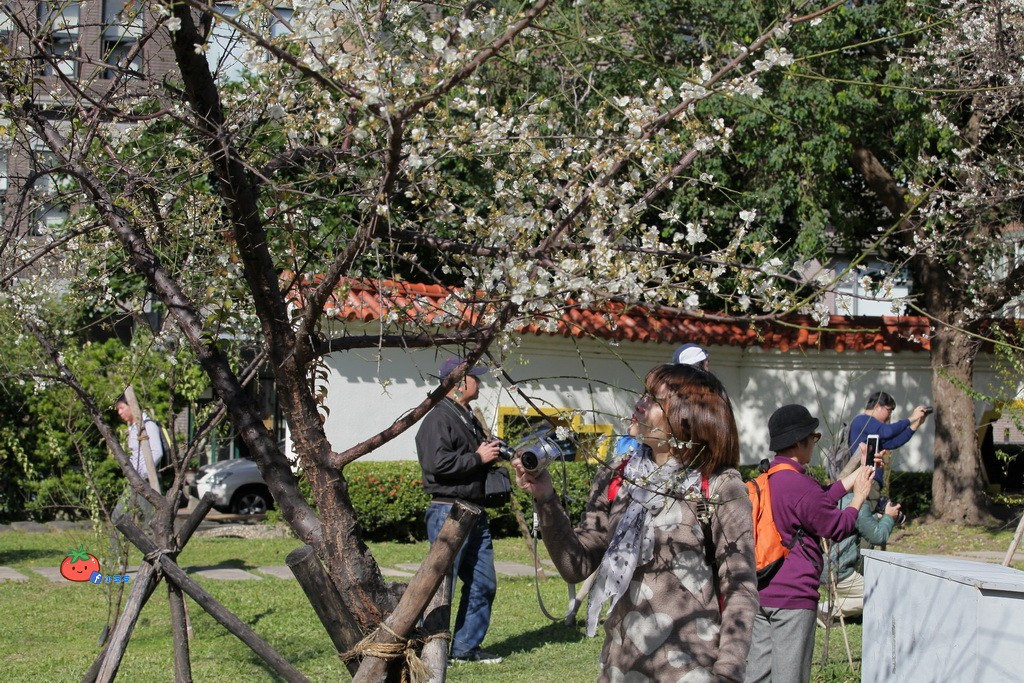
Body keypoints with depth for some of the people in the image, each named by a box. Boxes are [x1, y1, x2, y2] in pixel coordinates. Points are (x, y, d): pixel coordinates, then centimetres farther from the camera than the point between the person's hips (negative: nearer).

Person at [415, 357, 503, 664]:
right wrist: (478, 457, -16)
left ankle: (466, 647, 19)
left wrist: (492, 454, 9)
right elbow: (436, 463, -25)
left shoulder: (469, 419, 19)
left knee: (483, 584, 11)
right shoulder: (438, 419, -12)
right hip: (448, 513, -10)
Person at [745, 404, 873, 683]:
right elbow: (838, 527, -7)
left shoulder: (767, 479, 11)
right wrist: (859, 496, 10)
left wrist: (854, 477, 22)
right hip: (794, 596, -9)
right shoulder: (799, 485, -18)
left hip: (762, 592, 9)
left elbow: (818, 501, 17)